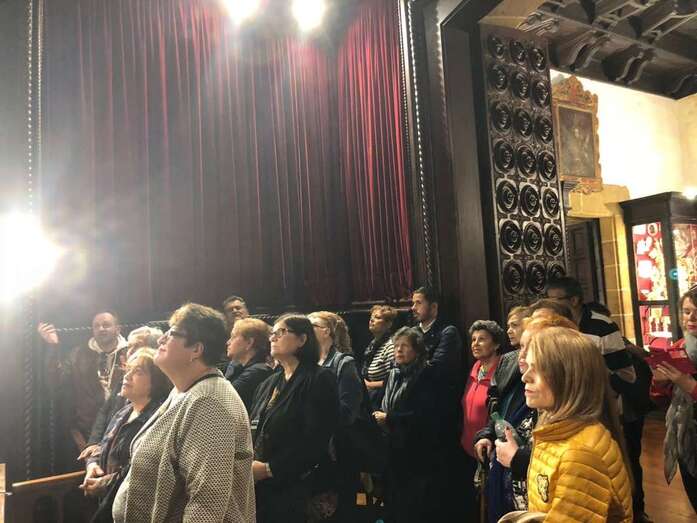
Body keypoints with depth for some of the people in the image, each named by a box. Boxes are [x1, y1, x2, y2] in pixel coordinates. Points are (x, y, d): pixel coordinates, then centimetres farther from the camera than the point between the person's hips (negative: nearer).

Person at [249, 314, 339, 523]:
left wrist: (269, 468, -17)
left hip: (293, 488, -6)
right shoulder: (269, 383, 15)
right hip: (257, 487, 7)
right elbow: (253, 432, 14)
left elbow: (315, 440, -17)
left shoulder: (320, 379, -9)